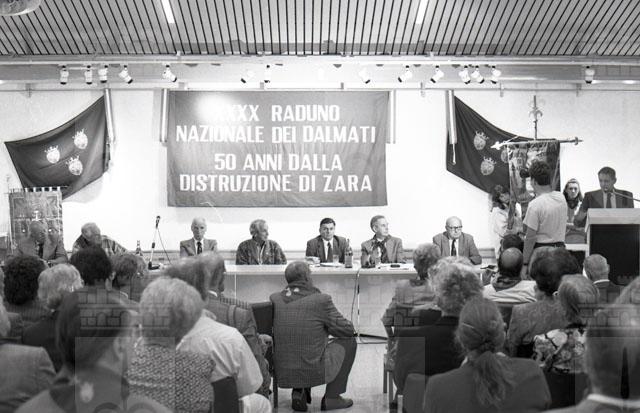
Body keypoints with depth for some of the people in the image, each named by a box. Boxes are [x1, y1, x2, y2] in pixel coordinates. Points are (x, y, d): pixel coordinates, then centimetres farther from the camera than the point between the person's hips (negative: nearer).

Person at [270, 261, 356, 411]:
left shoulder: (274, 299, 0)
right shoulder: (321, 300, -13)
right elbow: (347, 330, -5)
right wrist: (326, 326, 18)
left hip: (282, 374, 5)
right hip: (313, 371, -5)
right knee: (349, 341, 15)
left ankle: (298, 391, 19)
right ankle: (331, 397, 16)